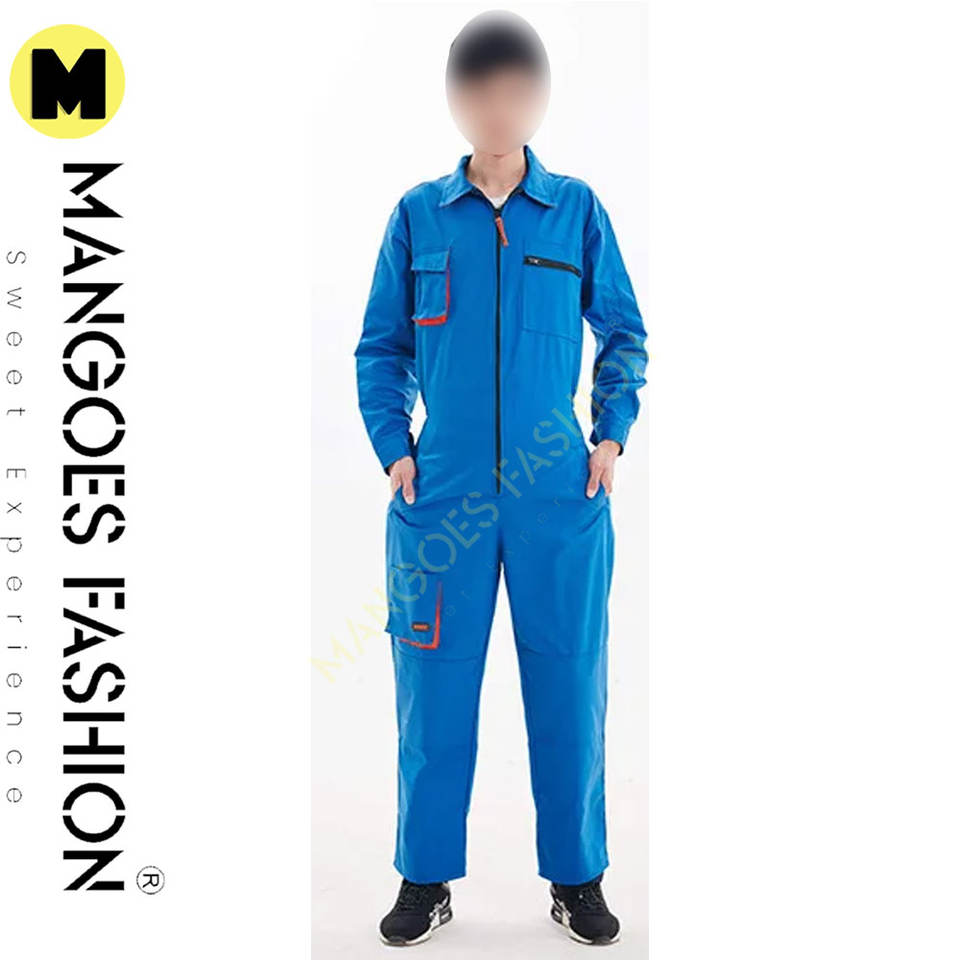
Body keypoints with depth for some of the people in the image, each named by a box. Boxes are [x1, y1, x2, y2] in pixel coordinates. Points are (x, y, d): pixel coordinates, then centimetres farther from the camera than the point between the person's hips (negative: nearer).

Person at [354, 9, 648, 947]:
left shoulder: (576, 207, 5)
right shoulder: (419, 213, 5)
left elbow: (623, 333, 12)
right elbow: (382, 347, 9)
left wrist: (611, 433, 0)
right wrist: (393, 448, -2)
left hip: (560, 489, 0)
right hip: (442, 489, 0)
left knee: (567, 683, 7)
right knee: (434, 684, 6)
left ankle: (577, 878, 25)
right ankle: (426, 878, 24)